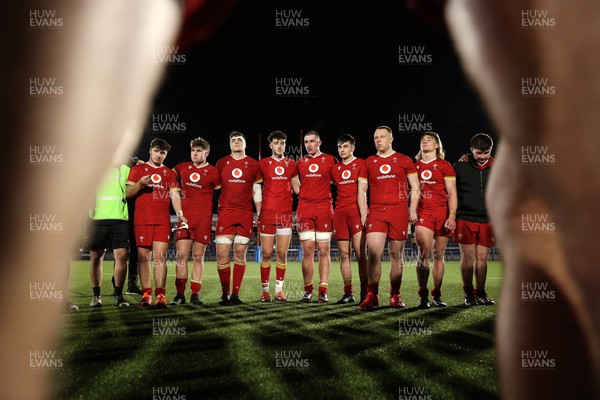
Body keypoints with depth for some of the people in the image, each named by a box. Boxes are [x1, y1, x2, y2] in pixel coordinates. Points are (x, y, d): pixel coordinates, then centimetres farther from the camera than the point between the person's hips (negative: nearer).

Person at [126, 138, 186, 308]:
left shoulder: (169, 173, 18)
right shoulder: (137, 169, 13)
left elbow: (175, 195, 10)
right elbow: (128, 193, 7)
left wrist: (179, 213, -7)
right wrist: (140, 184, -14)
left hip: (163, 221, 1)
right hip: (142, 220, -1)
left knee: (160, 257, -7)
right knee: (144, 257, -2)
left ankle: (160, 295, -9)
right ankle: (146, 294, 4)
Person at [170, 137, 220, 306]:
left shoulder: (212, 172, 3)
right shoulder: (182, 167, 11)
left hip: (204, 218, -2)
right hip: (185, 216, 2)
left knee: (198, 257, 4)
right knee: (182, 256, -3)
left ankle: (195, 294, 11)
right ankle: (180, 294, 3)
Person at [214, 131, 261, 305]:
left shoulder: (253, 165, 9)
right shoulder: (222, 163, 10)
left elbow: (257, 192, 11)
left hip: (245, 214, 0)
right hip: (225, 212, 0)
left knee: (240, 255, 2)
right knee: (222, 255, -6)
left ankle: (235, 294, 9)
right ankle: (225, 294, 6)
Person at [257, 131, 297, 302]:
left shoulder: (292, 164, 11)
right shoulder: (262, 164, 5)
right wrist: (258, 209, 0)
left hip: (286, 213, 2)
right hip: (267, 213, -2)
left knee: (282, 253, 1)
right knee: (266, 253, 0)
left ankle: (279, 290, 10)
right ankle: (265, 290, 9)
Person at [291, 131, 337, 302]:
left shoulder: (330, 160, 6)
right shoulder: (300, 162, 14)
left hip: (324, 208, -2)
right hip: (304, 209, 2)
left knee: (324, 251, -1)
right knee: (307, 251, 1)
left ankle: (323, 291, 1)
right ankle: (307, 291, 8)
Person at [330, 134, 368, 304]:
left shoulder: (360, 164, 2)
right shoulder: (335, 168, 16)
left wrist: (363, 214, -13)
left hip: (356, 212, -5)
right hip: (340, 213, 5)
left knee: (361, 254, -7)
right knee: (344, 255, 6)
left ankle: (364, 294, -4)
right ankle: (348, 294, 12)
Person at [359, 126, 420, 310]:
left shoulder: (404, 161, 8)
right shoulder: (368, 162, 13)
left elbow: (415, 187, 8)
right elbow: (361, 189, 14)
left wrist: (412, 210, -2)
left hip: (399, 212, -1)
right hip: (375, 212, 1)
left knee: (396, 255, 4)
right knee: (373, 252, -12)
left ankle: (395, 296, 14)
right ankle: (372, 295, -4)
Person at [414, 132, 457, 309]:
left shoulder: (445, 166, 6)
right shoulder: (414, 166, 12)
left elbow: (452, 193, 1)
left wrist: (452, 216, -10)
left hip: (442, 214, 0)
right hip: (422, 214, 0)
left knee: (439, 255, 4)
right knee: (423, 254, -12)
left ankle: (436, 295, 13)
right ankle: (423, 296, -8)